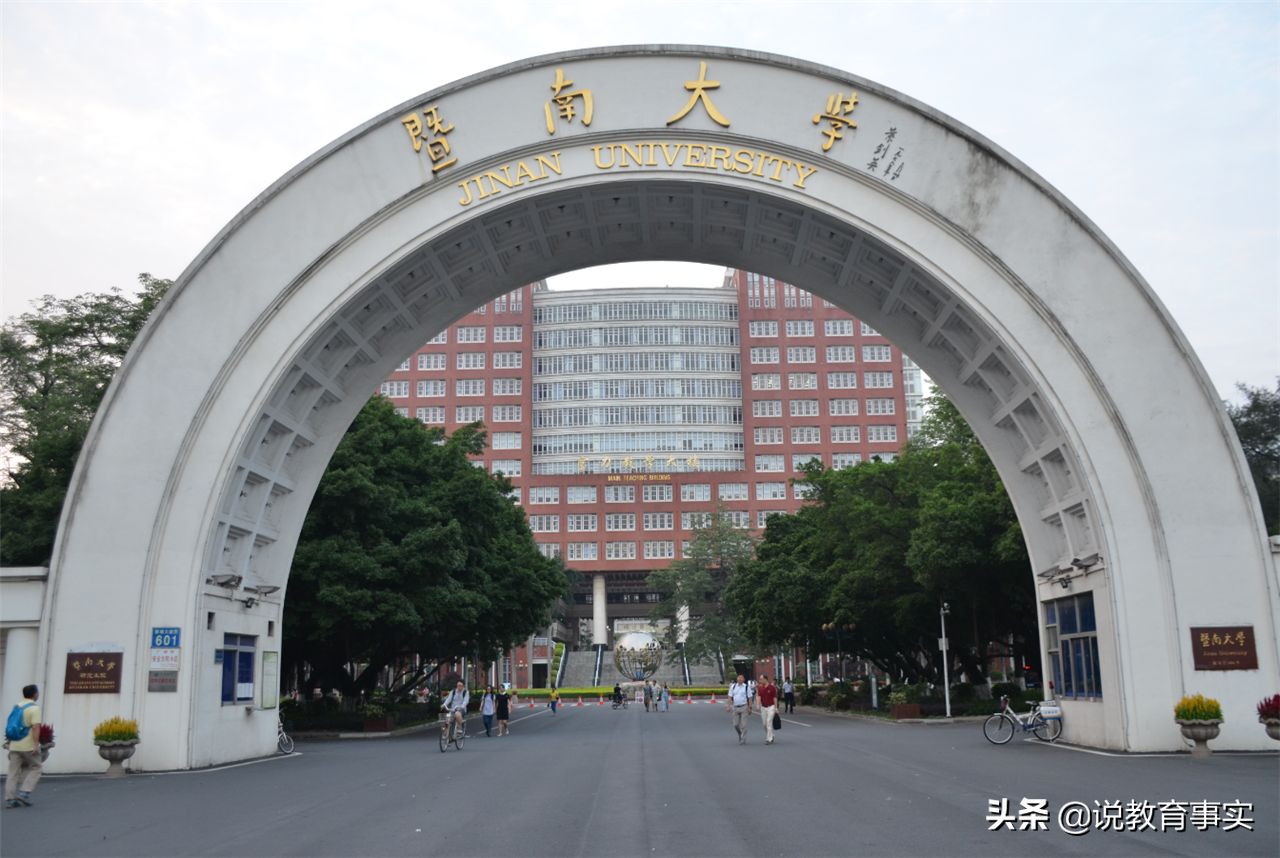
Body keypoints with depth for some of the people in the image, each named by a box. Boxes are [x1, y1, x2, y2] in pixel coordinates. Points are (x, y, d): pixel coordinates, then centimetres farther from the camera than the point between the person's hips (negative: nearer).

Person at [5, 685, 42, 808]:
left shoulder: (16, 707, 13)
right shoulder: (34, 708, -9)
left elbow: (9, 727, 19)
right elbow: (35, 727, -19)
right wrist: (36, 744, -20)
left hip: (14, 746, 6)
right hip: (28, 746, -6)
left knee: (13, 772, 8)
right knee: (36, 767, 8)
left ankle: (10, 798, 4)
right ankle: (25, 793, -4)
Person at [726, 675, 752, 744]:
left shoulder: (746, 687, 0)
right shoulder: (733, 687, 6)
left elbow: (749, 698, -1)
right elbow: (730, 697, 6)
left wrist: (750, 708, -7)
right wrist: (728, 706, -3)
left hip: (744, 707, -3)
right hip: (735, 707, 3)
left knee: (743, 724, -6)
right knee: (736, 724, 5)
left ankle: (743, 739, 1)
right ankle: (740, 735, 31)